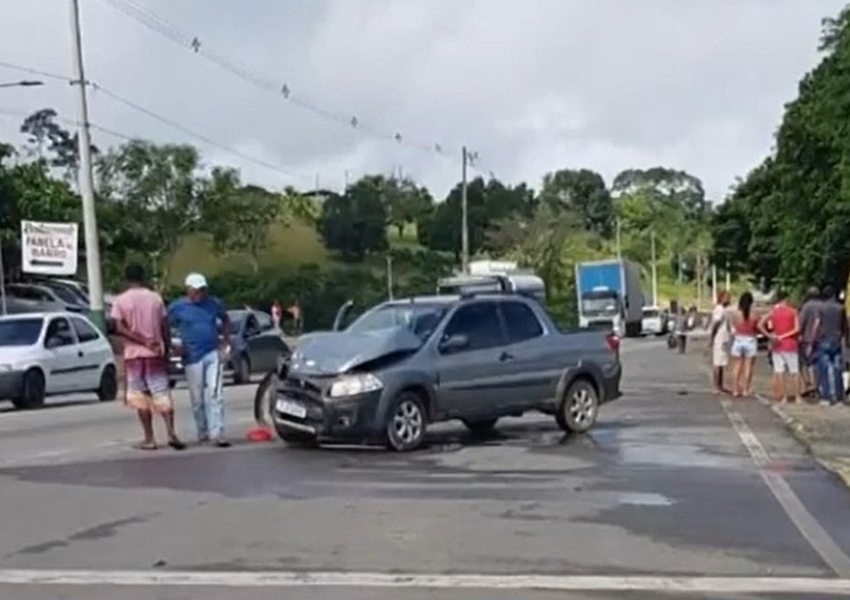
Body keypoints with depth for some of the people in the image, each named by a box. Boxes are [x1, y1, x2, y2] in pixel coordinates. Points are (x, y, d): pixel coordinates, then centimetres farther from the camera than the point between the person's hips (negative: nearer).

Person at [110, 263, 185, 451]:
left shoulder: (120, 301, -2)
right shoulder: (156, 298, 4)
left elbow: (120, 328, -13)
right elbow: (165, 328, 4)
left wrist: (142, 340, -12)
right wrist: (166, 350, 10)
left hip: (134, 355, -1)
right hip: (156, 354, 2)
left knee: (140, 398, 6)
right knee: (162, 395, 2)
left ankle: (149, 439, 6)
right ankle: (171, 433, -13)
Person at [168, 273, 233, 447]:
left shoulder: (213, 303, 7)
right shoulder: (177, 307, -1)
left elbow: (225, 320, 22)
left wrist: (225, 341, 11)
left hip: (213, 354, 1)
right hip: (193, 357, -1)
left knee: (214, 395, -6)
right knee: (197, 398, 5)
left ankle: (217, 433, -8)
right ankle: (203, 433, 18)